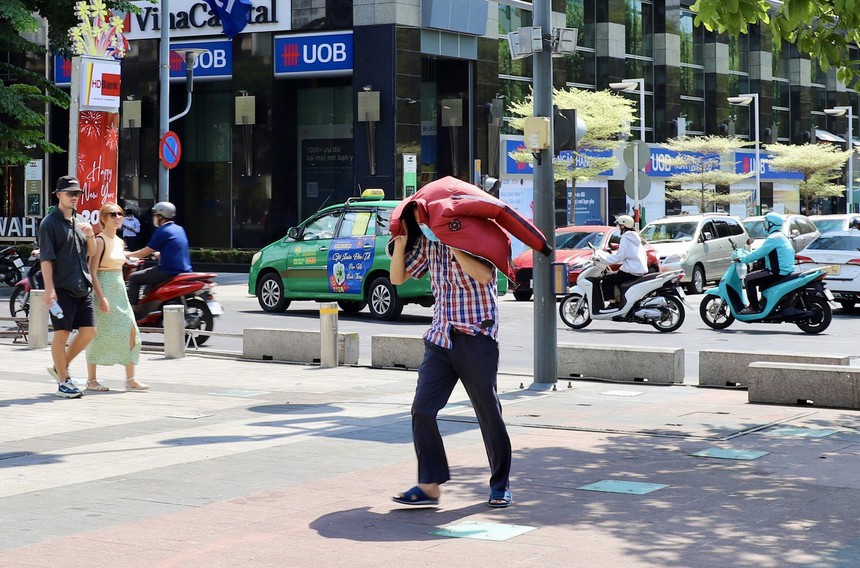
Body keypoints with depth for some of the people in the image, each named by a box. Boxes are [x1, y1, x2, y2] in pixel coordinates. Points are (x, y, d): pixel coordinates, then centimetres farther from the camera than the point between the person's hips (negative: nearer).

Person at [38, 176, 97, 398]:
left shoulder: (79, 221, 16)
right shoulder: (50, 223, -6)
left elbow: (91, 253, 20)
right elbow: (46, 258, -11)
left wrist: (90, 235, -1)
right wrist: (49, 288, -19)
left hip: (82, 287, 7)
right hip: (62, 288, -7)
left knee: (89, 330, 6)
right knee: (62, 333, -2)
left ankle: (61, 367, 23)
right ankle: (63, 382, 5)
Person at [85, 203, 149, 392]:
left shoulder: (119, 242, 14)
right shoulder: (100, 240, -10)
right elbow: (92, 271, -16)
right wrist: (101, 297, -22)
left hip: (119, 290, 8)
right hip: (103, 289, -8)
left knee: (130, 331, 1)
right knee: (99, 333, -2)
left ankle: (130, 379, 4)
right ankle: (91, 380, 7)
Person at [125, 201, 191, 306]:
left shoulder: (162, 231, -11)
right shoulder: (179, 229, 14)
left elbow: (145, 252, -6)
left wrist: (128, 254, 8)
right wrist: (158, 254, 39)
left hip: (169, 272, -9)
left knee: (134, 278, 0)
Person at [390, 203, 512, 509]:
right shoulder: (427, 243, 9)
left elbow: (484, 275, -26)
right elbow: (398, 277, 13)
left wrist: (452, 245, -22)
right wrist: (400, 245, -1)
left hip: (476, 338, -5)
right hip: (440, 338, 5)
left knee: (489, 414, 3)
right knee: (422, 409, -7)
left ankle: (500, 485, 16)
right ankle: (429, 485, -4)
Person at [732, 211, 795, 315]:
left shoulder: (774, 238, -17)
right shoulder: (780, 236, 18)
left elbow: (758, 253, -19)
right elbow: (761, 251, 22)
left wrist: (742, 258, -9)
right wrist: (744, 253, 17)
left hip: (779, 273, -11)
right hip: (785, 270, 11)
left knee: (749, 279, -12)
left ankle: (754, 307, -11)